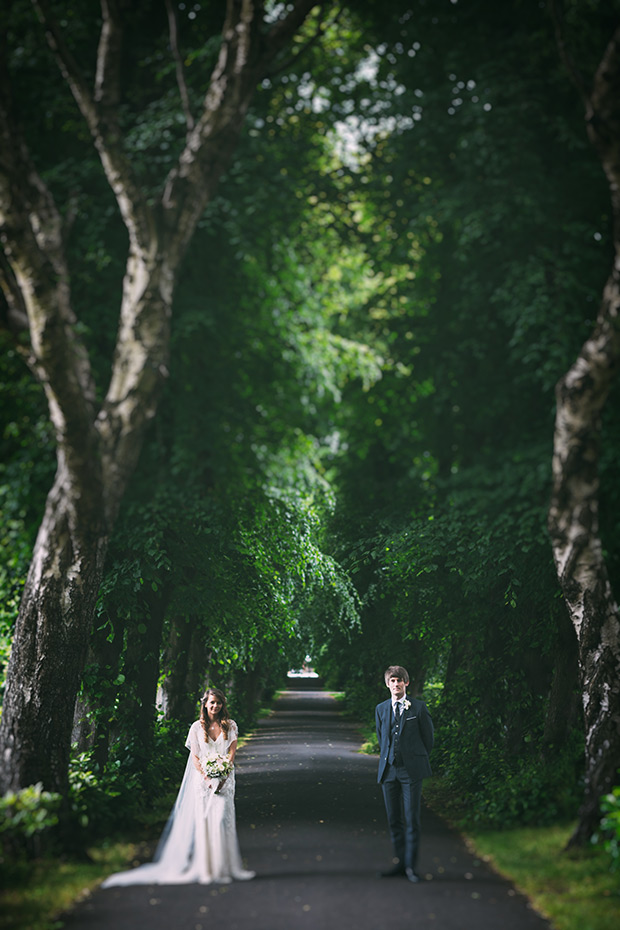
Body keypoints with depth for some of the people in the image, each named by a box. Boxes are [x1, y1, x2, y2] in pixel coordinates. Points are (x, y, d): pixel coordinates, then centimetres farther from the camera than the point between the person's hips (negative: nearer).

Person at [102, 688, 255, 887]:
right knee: (204, 823, -4)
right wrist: (207, 779, -10)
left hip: (225, 780, 0)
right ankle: (206, 870, 0)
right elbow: (195, 757, 3)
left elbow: (232, 753, 2)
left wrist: (223, 778, -10)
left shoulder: (230, 726, 7)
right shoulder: (197, 727, 5)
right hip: (203, 781, 0)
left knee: (223, 821, -8)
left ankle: (224, 868, -3)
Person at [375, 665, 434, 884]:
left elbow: (428, 737, 6)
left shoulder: (418, 707, -1)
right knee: (393, 819, 6)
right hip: (388, 770, 4)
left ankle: (411, 866, 3)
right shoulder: (380, 709, 10)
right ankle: (400, 862, 14)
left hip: (411, 771, -4)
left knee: (412, 819, -4)